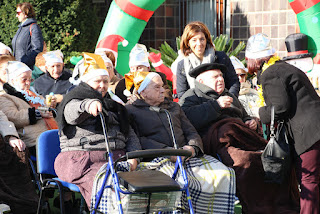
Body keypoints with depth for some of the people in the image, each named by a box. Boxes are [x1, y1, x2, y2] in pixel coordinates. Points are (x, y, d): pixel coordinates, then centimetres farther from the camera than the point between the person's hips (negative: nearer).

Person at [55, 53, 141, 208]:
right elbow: (71, 114, -15)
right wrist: (88, 104, -39)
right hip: (81, 158, -5)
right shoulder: (74, 100, 11)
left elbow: (130, 134, 26)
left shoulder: (113, 106, 30)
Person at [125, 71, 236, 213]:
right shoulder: (131, 110, 12)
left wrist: (192, 147, -4)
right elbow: (138, 140, -3)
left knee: (223, 174, -20)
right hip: (158, 158, -5)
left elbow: (191, 132, 21)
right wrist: (167, 151, -16)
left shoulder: (173, 106, 29)